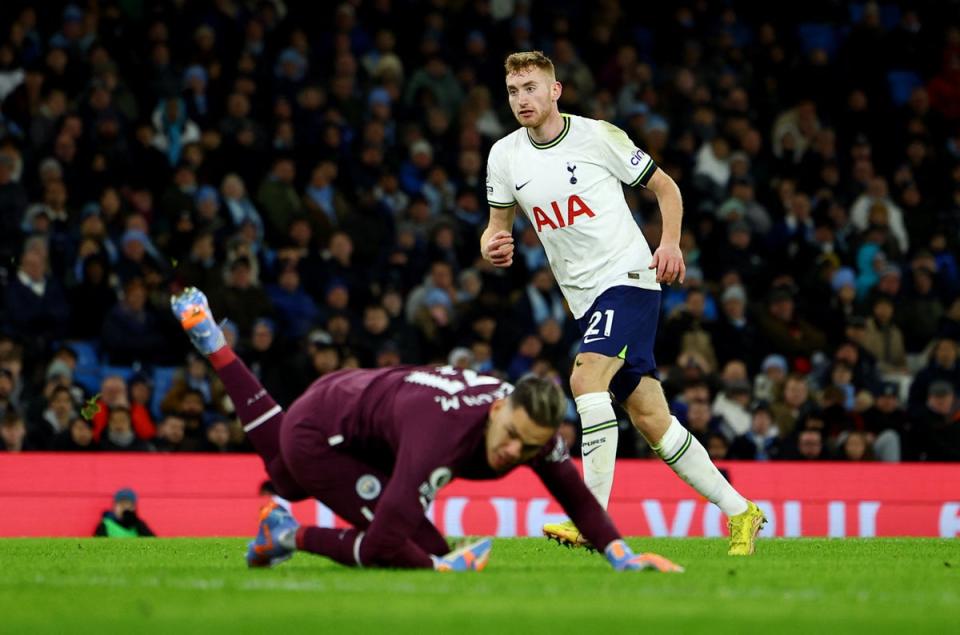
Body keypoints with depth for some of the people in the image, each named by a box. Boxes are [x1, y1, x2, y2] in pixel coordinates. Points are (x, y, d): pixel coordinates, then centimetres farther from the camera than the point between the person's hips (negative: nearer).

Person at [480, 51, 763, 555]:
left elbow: (665, 187, 2)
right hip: (585, 300, 6)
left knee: (585, 379, -26)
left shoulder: (597, 136, -8)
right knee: (650, 419, 5)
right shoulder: (505, 156, 5)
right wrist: (490, 248, -9)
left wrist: (670, 243, -14)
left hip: (628, 278, -6)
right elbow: (497, 226, 14)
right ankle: (739, 512, 17)